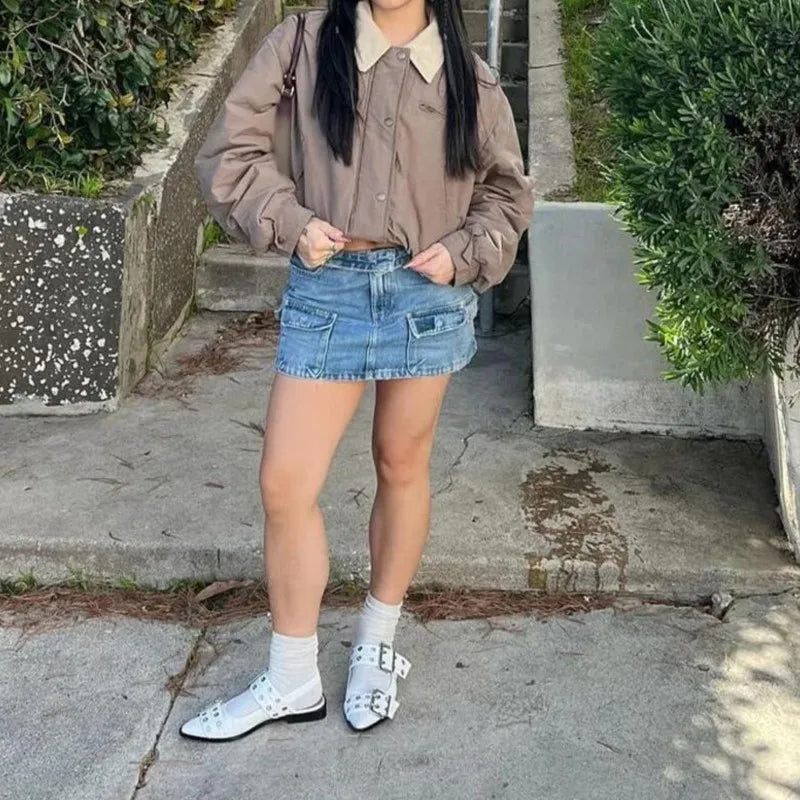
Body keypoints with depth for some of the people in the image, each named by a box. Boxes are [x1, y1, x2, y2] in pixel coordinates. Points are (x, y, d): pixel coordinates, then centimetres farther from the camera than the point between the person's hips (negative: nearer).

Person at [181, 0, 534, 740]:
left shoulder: (467, 76, 3)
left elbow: (506, 191, 12)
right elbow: (231, 149, 1)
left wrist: (461, 253, -4)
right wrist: (290, 223, -11)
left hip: (428, 291, 1)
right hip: (327, 287, 0)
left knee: (402, 466, 12)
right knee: (285, 482, -2)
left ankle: (377, 646, 32)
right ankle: (292, 681, 15)